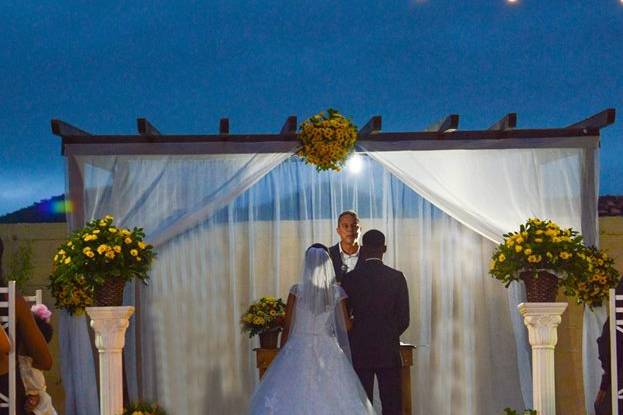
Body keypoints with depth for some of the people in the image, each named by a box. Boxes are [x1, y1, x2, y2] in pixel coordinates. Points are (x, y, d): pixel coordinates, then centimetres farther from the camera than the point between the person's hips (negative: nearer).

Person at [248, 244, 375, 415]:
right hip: (329, 353, 1)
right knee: (331, 399, 5)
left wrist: (282, 354, 9)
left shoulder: (297, 291, -7)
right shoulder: (337, 292, -4)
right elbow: (346, 326, 4)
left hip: (298, 351, -1)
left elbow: (287, 326, -2)